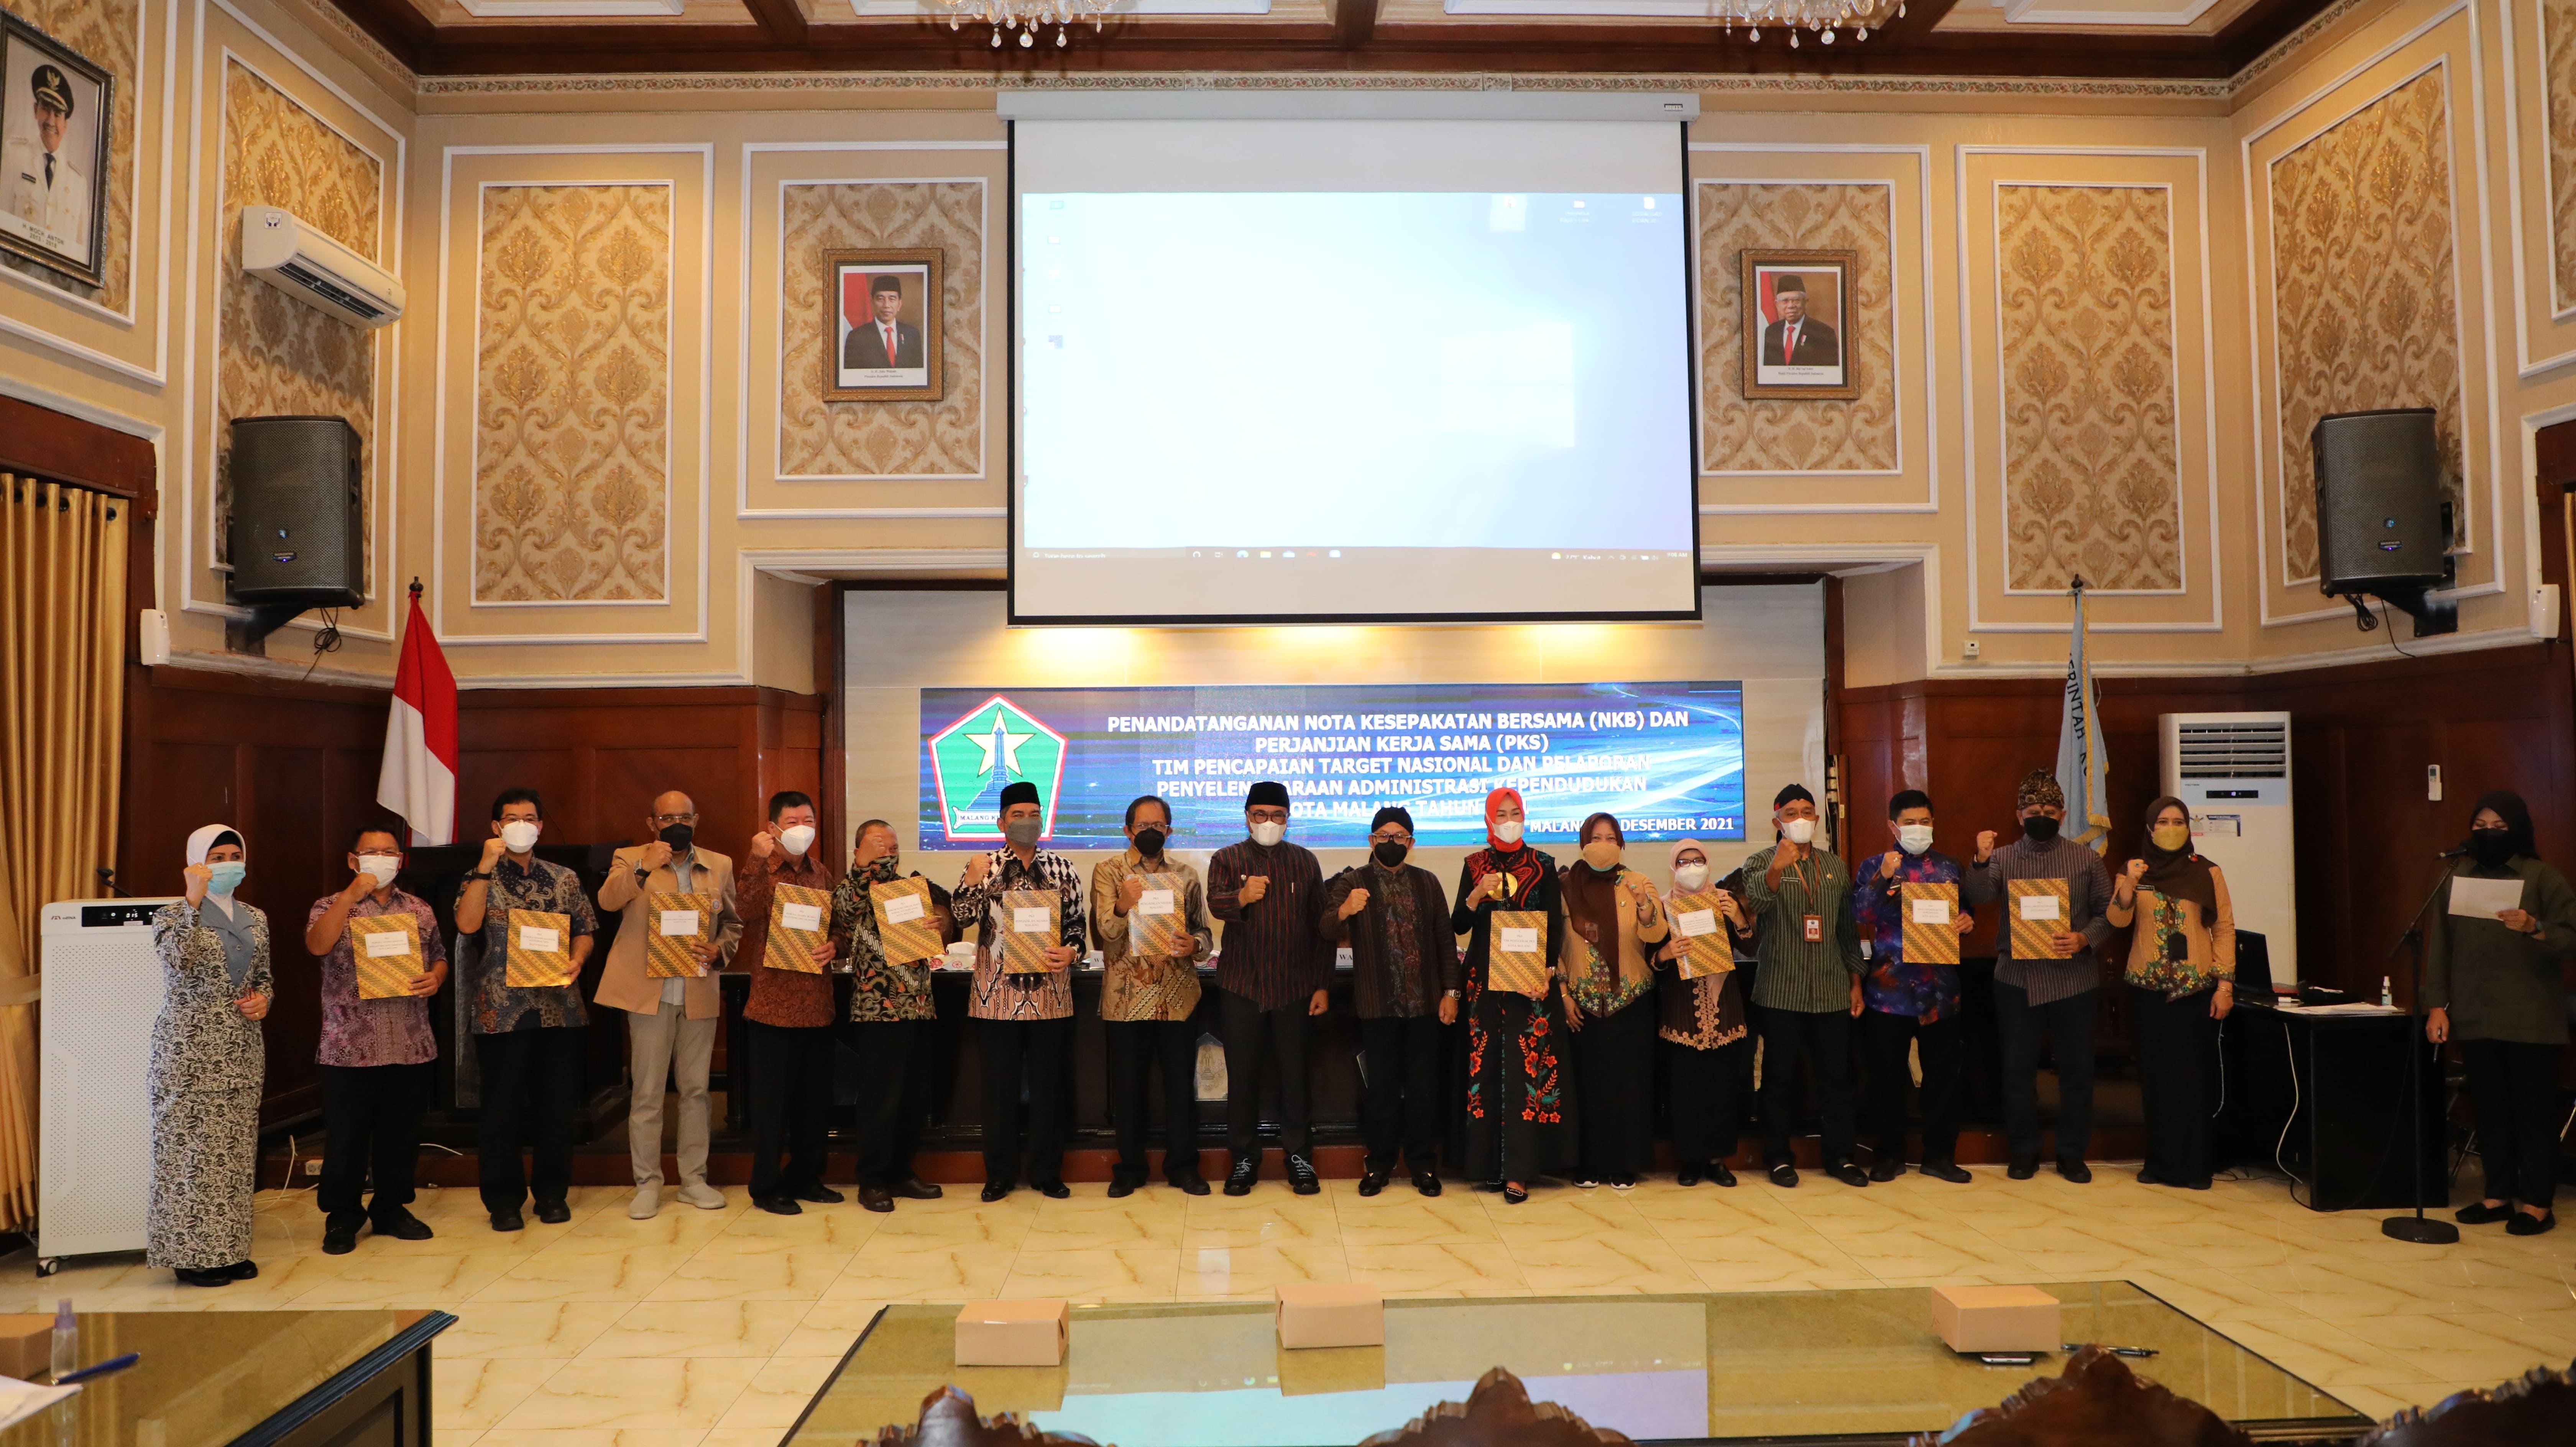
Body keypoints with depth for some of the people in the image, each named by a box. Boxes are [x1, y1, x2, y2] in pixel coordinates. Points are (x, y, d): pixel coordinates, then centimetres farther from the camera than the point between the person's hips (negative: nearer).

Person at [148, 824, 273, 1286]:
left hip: (240, 1049, 6)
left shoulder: (255, 918, 11)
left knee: (236, 1149, 8)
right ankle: (192, 1253, 7)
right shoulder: (174, 915, -5)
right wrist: (194, 901, -28)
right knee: (191, 1147, -2)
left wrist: (264, 999, -1)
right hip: (190, 1050, -5)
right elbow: (178, 960, -26)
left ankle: (229, 1249, 17)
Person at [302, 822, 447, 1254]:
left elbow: (439, 957, 18)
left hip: (411, 1045, 3)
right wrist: (353, 893, -23)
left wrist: (435, 978, -4)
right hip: (350, 1048, -3)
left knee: (401, 1133, 10)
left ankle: (391, 1209, 25)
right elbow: (317, 946, -19)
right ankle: (342, 1218, 20)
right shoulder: (332, 907, 1)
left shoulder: (420, 910, 11)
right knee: (346, 1137, 5)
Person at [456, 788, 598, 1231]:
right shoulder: (482, 878, 3)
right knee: (501, 1108, 2)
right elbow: (467, 924, -15)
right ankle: (504, 1200, 14)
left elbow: (586, 930, 12)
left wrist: (577, 961, -7)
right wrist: (486, 867, -17)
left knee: (557, 1104, 7)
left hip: (560, 1008, 3)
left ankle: (552, 1193, 19)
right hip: (502, 1011, -2)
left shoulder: (564, 879, 11)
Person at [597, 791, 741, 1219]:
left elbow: (733, 922, 15)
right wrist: (644, 868, -29)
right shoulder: (630, 860, 2)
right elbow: (607, 901, -16)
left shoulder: (719, 865, 10)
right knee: (646, 1092, 2)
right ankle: (647, 1185, 11)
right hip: (649, 992, -3)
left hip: (700, 993, 3)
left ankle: (694, 1179, 18)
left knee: (695, 1090, 9)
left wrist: (720, 950, -4)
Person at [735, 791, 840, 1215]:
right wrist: (758, 860, -25)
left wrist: (833, 945, -6)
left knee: (815, 1098, 11)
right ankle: (767, 1187, 12)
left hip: (817, 1002, 5)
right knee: (772, 1100, 1)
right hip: (774, 1002, -5)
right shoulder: (761, 870, -3)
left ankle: (806, 1177, 24)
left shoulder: (824, 874, 11)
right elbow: (746, 912, -22)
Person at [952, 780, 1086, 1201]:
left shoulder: (1062, 868, 7)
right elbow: (961, 918, -4)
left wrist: (1071, 952, -11)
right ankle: (1000, 1173, 17)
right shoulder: (984, 867, 5)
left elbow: (1077, 924, 9)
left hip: (1050, 993, 1)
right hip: (997, 993, -1)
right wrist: (972, 882, -20)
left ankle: (1047, 1172, 17)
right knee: (1000, 1085, 5)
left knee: (1048, 1084, 6)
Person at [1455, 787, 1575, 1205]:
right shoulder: (1475, 865, 8)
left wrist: (1549, 971, -12)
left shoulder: (1543, 865, 4)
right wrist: (1477, 895, -14)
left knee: (1527, 1067, -7)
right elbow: (1458, 926, 4)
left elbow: (1555, 924, 1)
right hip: (1485, 977, 2)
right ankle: (1490, 1163, 7)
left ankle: (1518, 1170, -7)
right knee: (1488, 1066, 0)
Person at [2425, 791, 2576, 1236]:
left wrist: (2534, 929, -27)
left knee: (2534, 1110, 2)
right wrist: (2436, 1005, 3)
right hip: (2475, 1017, 4)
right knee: (2490, 1108, 11)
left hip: (2530, 1020, -4)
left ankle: (2537, 1203, 10)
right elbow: (2439, 946, 8)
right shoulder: (2457, 879, 9)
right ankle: (2498, 1194, 20)